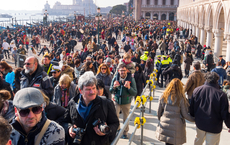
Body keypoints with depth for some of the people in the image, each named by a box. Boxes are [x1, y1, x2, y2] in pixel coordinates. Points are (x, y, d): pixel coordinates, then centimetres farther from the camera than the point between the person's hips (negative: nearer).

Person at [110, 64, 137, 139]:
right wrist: (114, 86, -23)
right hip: (116, 101, 1)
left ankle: (125, 132, 34)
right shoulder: (115, 78, -7)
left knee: (126, 119, 11)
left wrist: (129, 87, -30)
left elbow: (135, 93, -13)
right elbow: (111, 91, -1)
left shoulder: (131, 79, -12)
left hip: (126, 102, -1)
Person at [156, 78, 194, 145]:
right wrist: (195, 119, 8)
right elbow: (185, 114, -7)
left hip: (164, 124, 3)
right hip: (176, 125, -3)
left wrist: (160, 120, 22)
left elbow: (159, 111, 4)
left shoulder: (164, 96, -3)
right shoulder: (181, 99, -12)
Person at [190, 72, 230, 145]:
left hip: (200, 124, 4)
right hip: (214, 127, -3)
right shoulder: (221, 94, -23)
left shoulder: (196, 90, -10)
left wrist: (194, 118, 21)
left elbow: (191, 108, 1)